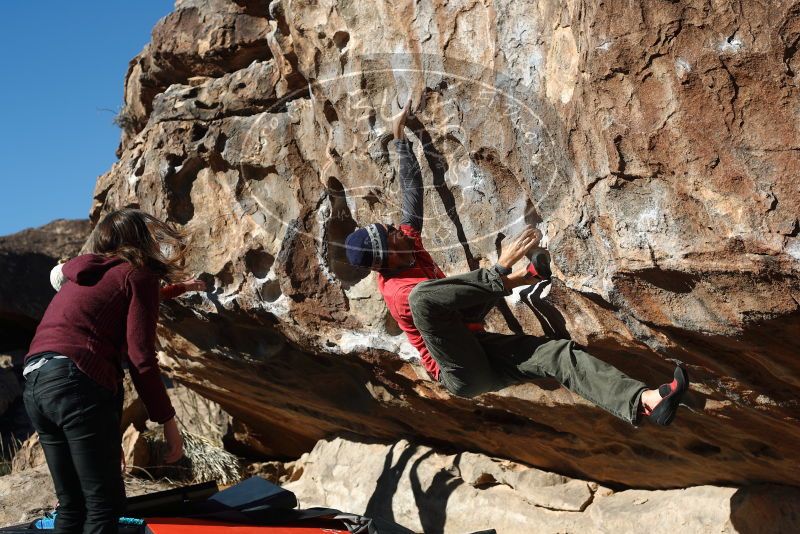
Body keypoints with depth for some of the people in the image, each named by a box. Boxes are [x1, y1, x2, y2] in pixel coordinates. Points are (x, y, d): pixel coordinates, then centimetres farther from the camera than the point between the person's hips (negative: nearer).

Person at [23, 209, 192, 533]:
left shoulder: (82, 277, 26)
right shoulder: (138, 276, 3)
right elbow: (140, 359, -6)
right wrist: (167, 422, -3)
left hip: (35, 384, 8)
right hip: (79, 384, -8)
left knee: (71, 505, 14)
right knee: (104, 505, -4)